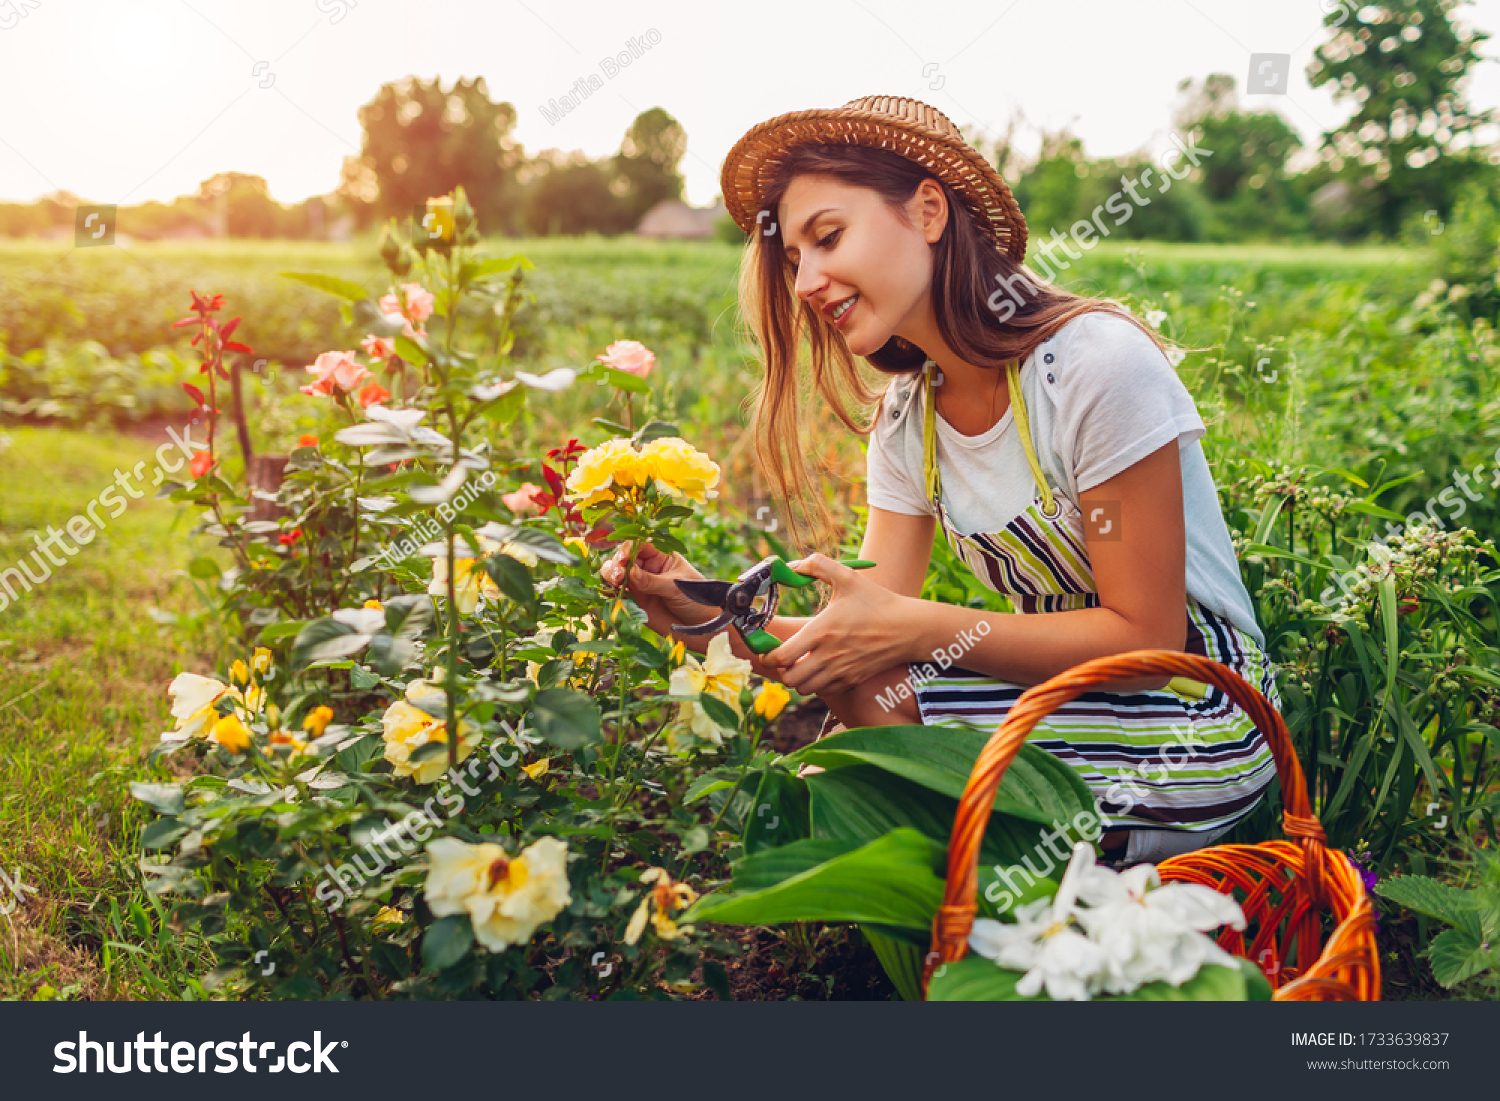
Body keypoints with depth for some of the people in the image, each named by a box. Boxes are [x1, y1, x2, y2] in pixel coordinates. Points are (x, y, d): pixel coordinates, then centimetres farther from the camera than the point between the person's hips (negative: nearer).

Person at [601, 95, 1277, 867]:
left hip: (1196, 723, -6)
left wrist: (920, 628, -29)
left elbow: (1145, 638, -21)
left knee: (871, 697, -22)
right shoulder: (907, 417, 1)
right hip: (1061, 697, 7)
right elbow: (868, 629, -7)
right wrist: (713, 609, -24)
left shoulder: (1099, 363, -21)